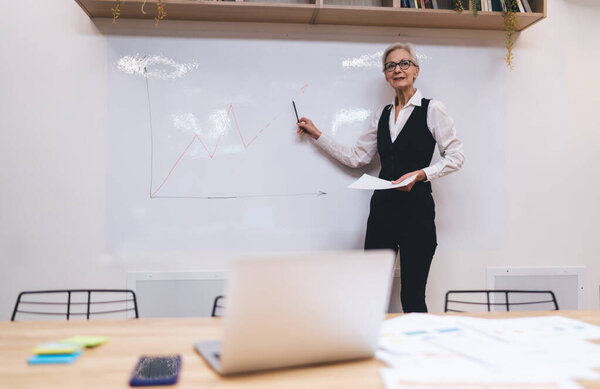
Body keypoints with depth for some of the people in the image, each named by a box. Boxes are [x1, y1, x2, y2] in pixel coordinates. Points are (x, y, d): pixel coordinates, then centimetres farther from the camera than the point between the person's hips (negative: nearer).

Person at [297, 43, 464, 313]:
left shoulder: (432, 109, 0)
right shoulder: (383, 115, 15)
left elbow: (455, 157, -1)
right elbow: (356, 157, 16)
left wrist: (420, 174, -15)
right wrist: (317, 135, 16)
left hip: (416, 209, -5)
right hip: (383, 207, 5)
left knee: (412, 299, -1)